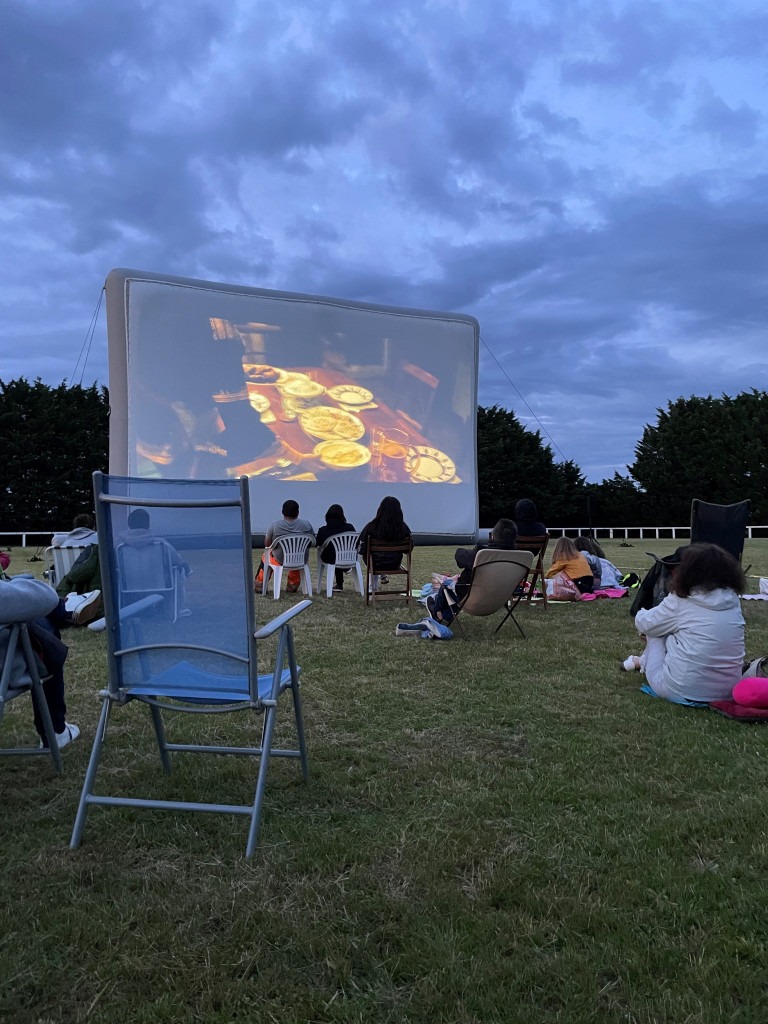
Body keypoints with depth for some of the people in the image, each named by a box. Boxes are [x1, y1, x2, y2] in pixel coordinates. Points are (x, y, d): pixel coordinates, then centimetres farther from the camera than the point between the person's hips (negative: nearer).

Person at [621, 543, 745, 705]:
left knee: (655, 633, 14)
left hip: (680, 692, -5)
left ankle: (643, 663, 32)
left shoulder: (681, 601, -12)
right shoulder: (733, 600, 1)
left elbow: (644, 624, 2)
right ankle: (644, 662, 35)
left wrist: (643, 613, 26)